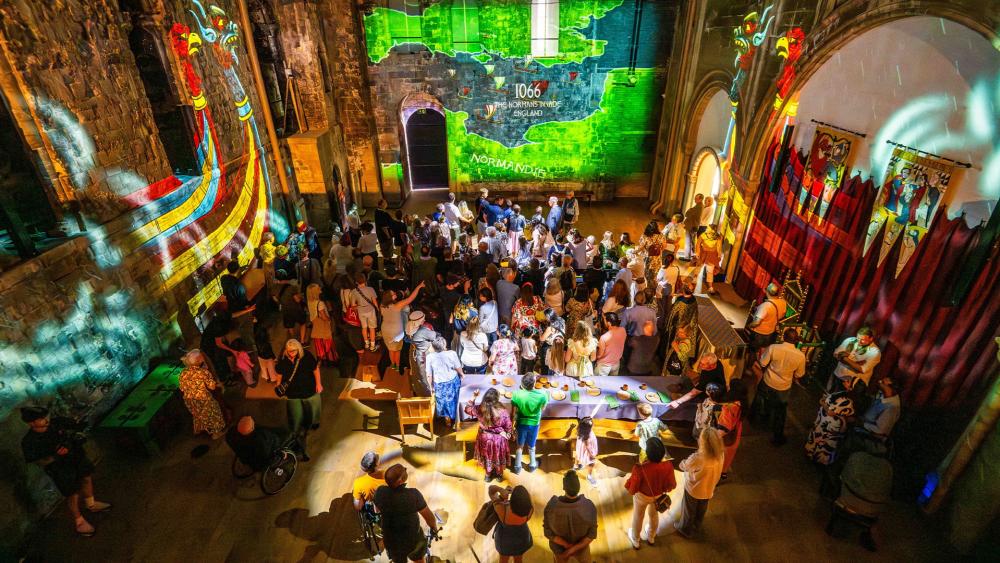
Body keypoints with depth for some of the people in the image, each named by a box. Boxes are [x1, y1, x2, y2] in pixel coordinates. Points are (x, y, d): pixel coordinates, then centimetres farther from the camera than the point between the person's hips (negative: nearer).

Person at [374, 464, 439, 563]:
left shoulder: (380, 492, -24)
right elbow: (429, 516, -19)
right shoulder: (413, 495, -33)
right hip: (413, 540, -2)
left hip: (391, 541, 2)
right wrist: (434, 528, 3)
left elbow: (377, 511, -2)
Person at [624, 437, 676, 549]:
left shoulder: (640, 468, -40)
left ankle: (635, 540, 52)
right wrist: (663, 488, 9)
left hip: (642, 496, -3)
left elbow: (632, 488, -26)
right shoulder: (668, 465, -30)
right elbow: (671, 485, -12)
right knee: (654, 515, 33)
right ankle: (651, 537, 59)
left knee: (638, 517, 26)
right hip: (658, 495, 3)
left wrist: (628, 480, -6)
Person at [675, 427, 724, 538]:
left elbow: (683, 466, -20)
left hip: (693, 489, -4)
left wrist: (683, 462, -1)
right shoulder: (721, 455, -25)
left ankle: (685, 530, 49)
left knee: (689, 511, 25)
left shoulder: (697, 458, -41)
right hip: (708, 489, 5)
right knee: (701, 511, 32)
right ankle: (696, 527, 57)